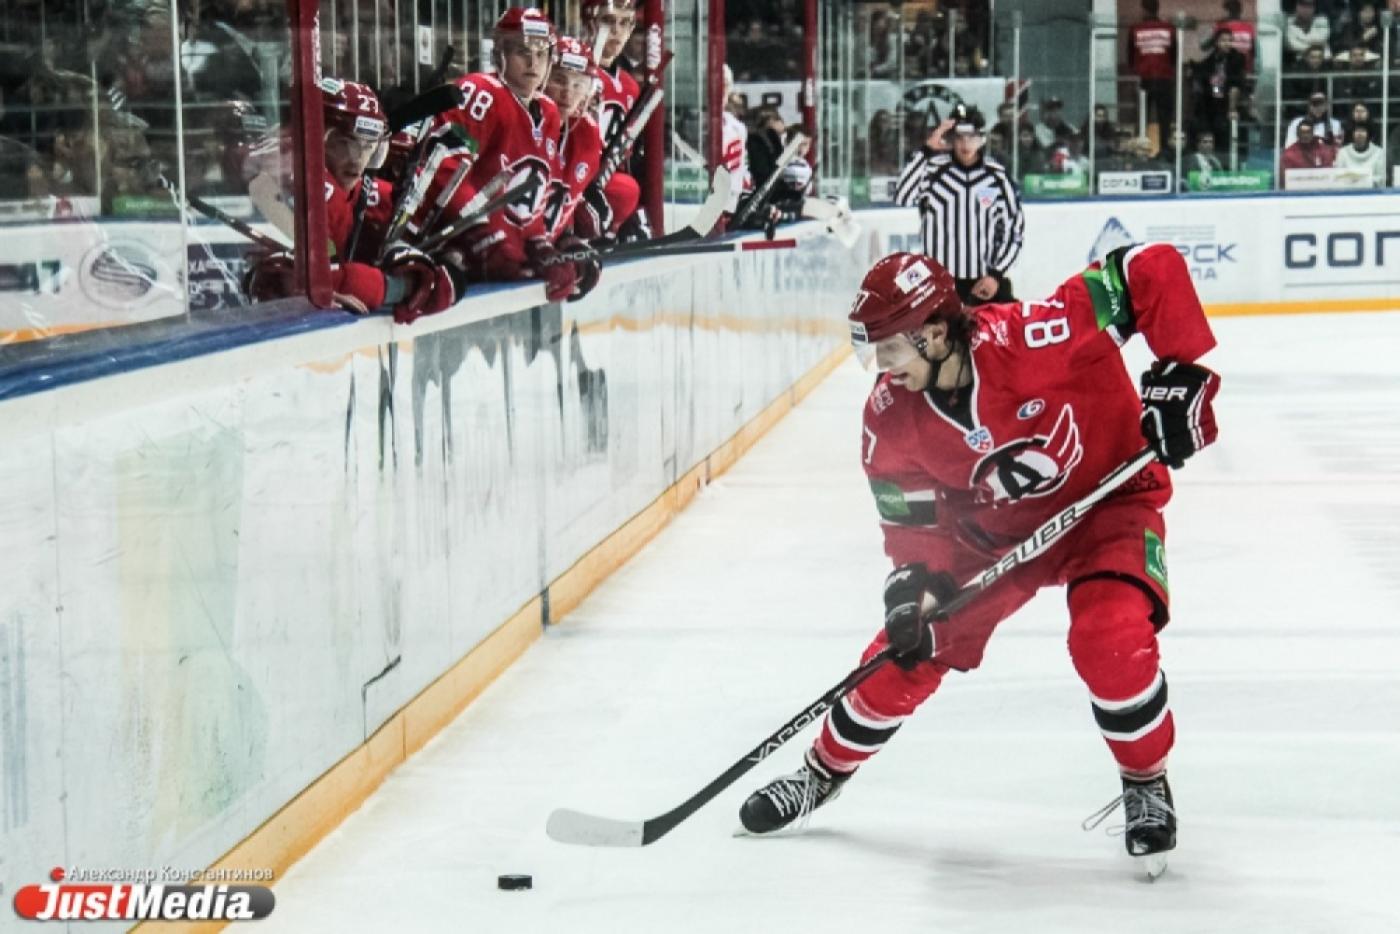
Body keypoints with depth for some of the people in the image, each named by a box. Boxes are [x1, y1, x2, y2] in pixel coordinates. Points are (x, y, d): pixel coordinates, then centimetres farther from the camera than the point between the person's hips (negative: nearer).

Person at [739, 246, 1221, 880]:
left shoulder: (1034, 336, -34)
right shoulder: (892, 419, -17)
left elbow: (1154, 269, -30)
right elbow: (911, 519, -4)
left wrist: (1181, 373, -30)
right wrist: (912, 589, -21)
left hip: (1107, 499, -4)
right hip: (993, 532, 5)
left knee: (1112, 641, -28)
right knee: (909, 648, 2)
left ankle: (1147, 786, -1)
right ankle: (824, 772, 28)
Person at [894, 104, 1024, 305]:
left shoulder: (997, 177, 2)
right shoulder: (933, 170, -5)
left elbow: (1014, 229, 6)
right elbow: (902, 196, -23)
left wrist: (996, 274, -4)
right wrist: (927, 150, -24)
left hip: (987, 283, 2)